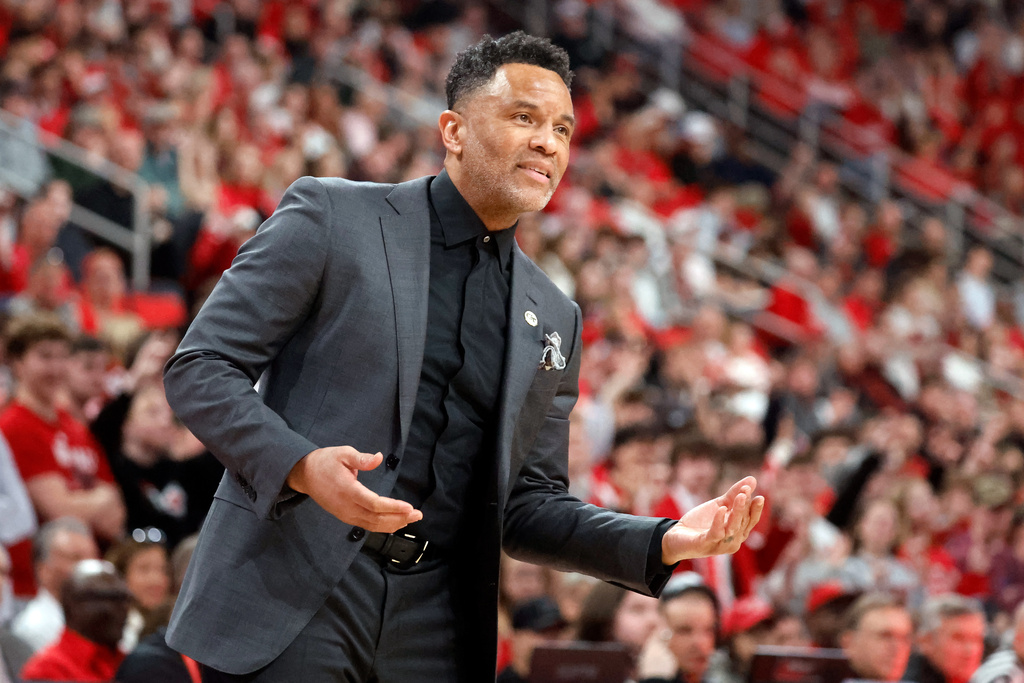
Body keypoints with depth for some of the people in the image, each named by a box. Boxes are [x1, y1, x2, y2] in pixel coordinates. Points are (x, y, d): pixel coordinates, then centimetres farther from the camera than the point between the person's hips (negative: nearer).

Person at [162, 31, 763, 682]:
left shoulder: (555, 319, 15)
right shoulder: (332, 215, 1)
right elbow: (199, 368, -2)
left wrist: (667, 541, 2)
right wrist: (300, 465, -19)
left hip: (435, 629, 4)